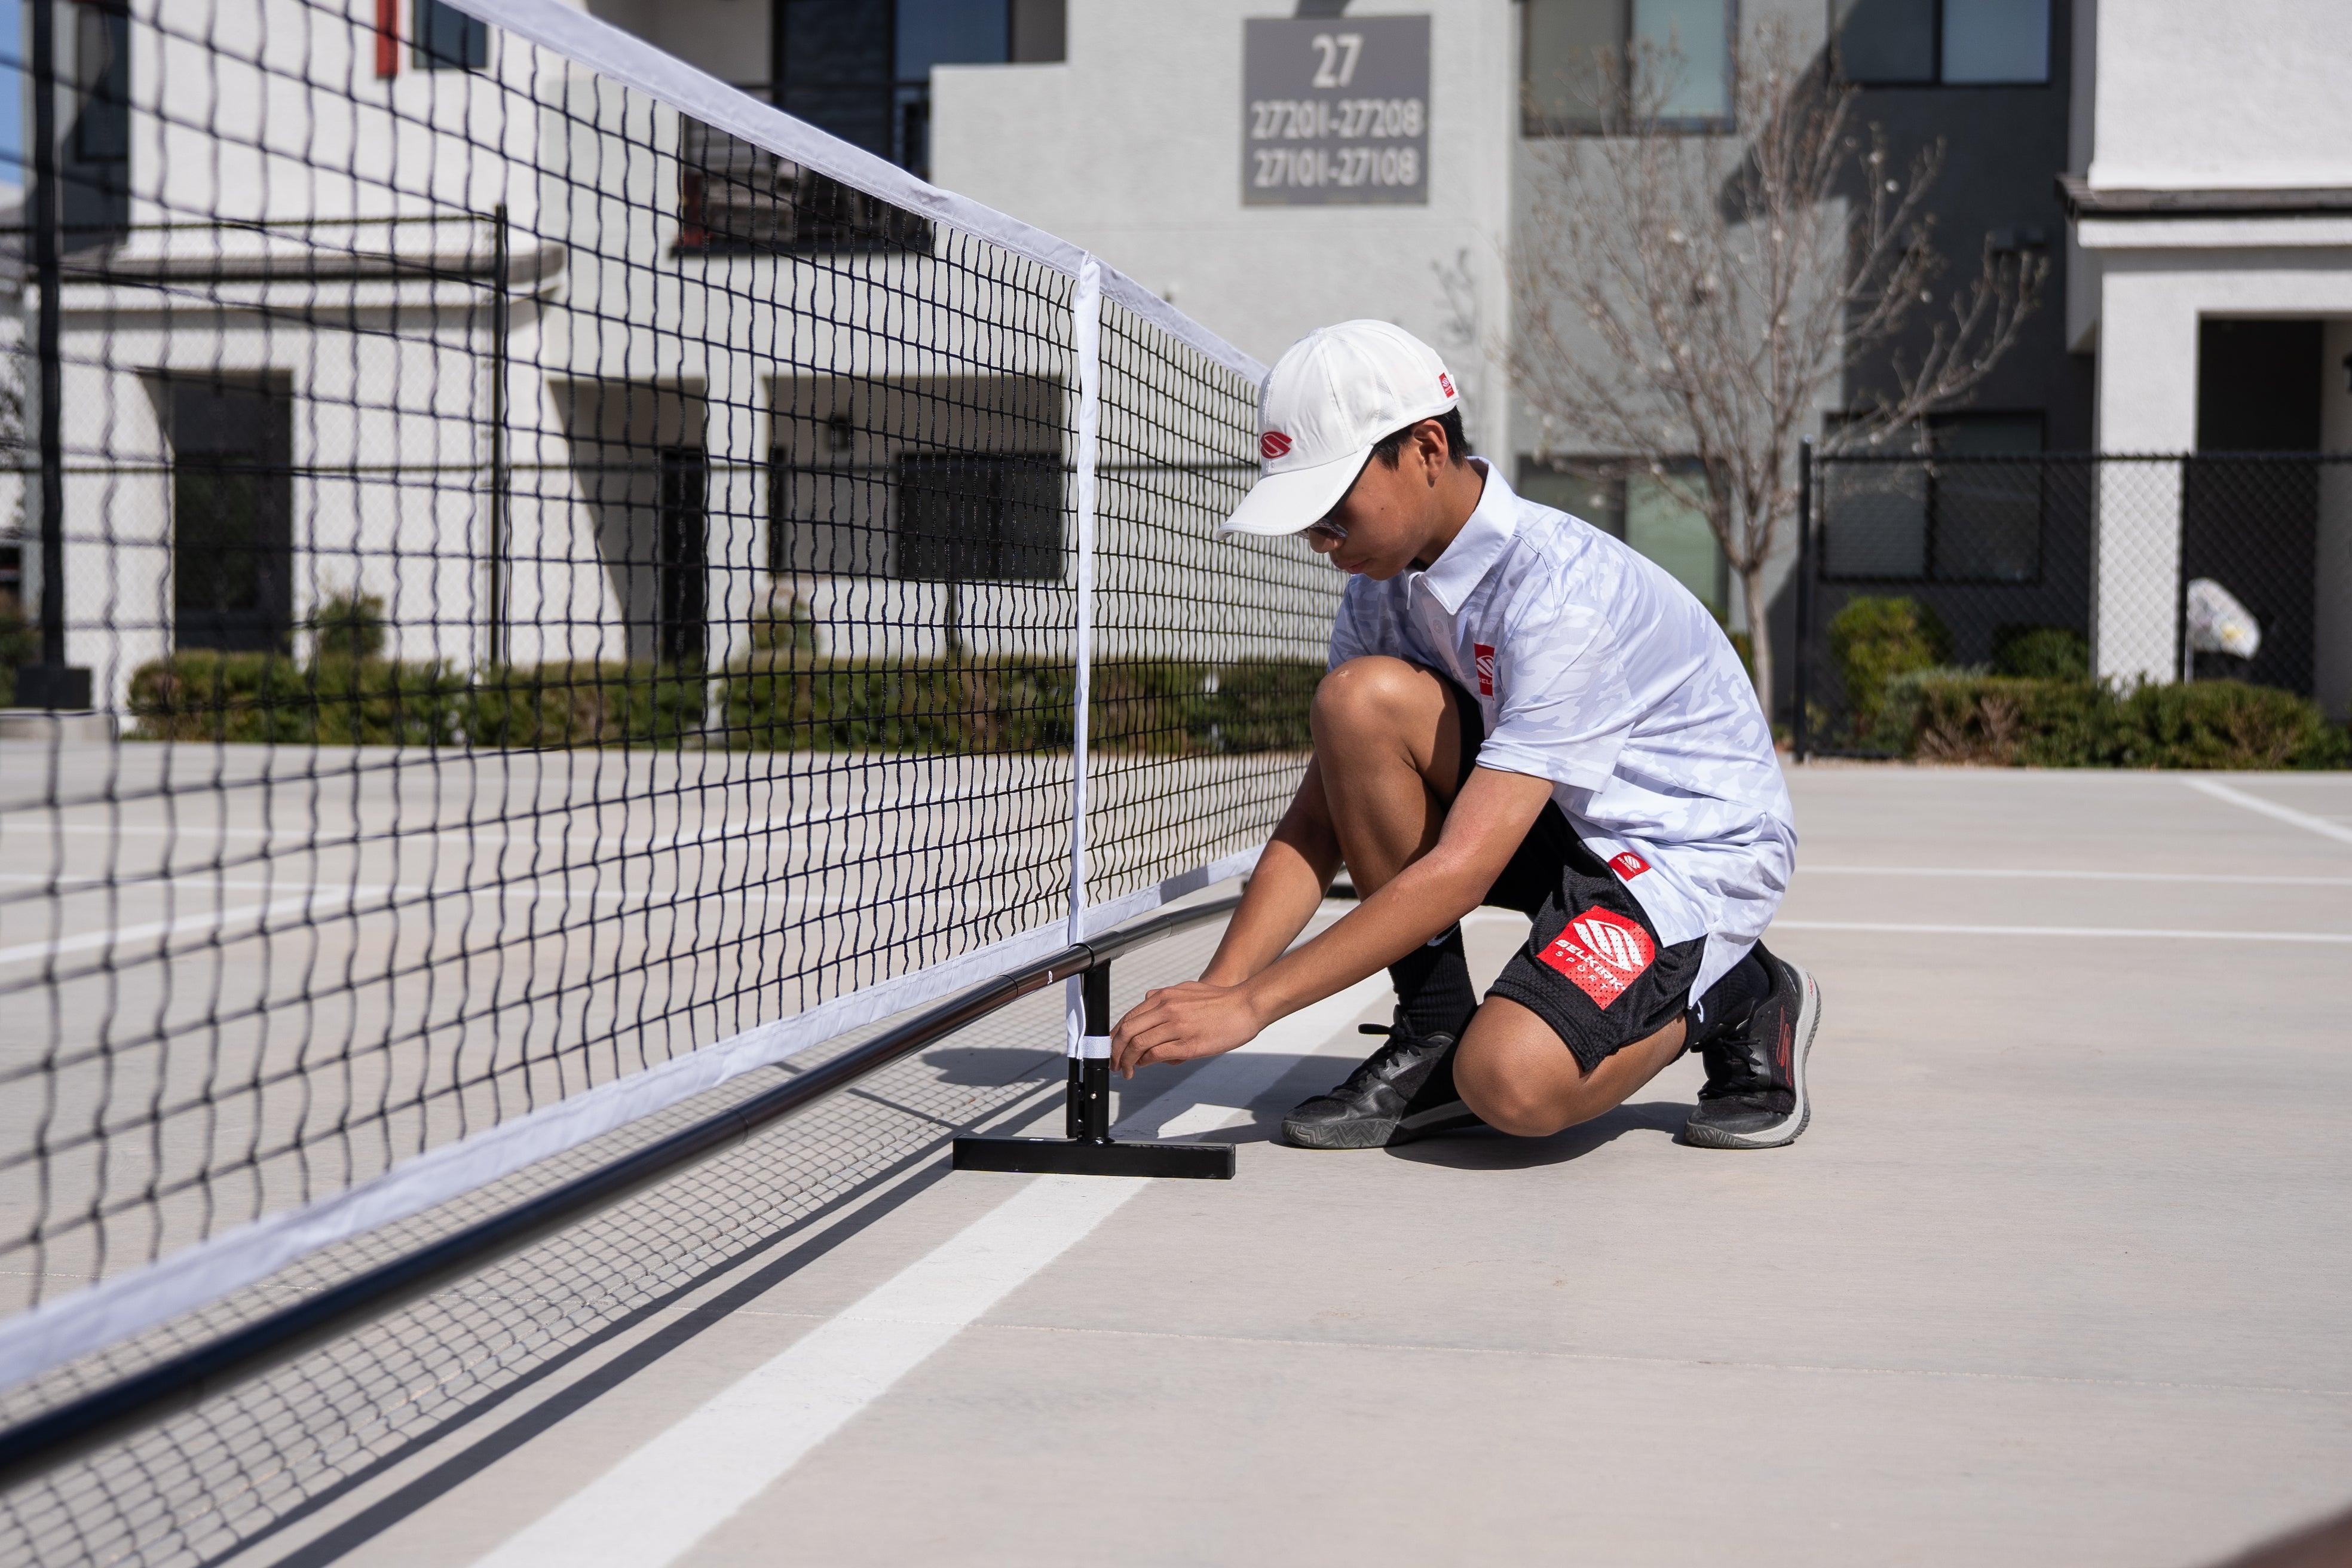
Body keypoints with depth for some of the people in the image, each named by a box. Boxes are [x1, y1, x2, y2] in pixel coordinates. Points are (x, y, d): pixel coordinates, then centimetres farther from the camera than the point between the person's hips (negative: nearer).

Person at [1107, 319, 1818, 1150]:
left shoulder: (1562, 593, -30)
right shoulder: (1383, 586, -5)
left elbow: (1461, 869, -35)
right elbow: (1316, 825, -4)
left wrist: (1251, 1004, -34)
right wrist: (1214, 989, -19)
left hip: (1697, 852, -7)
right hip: (1557, 826, 7)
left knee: (1512, 1083, -32)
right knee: (1359, 699, -19)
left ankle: (1737, 998, 1)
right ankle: (1432, 1040, -6)